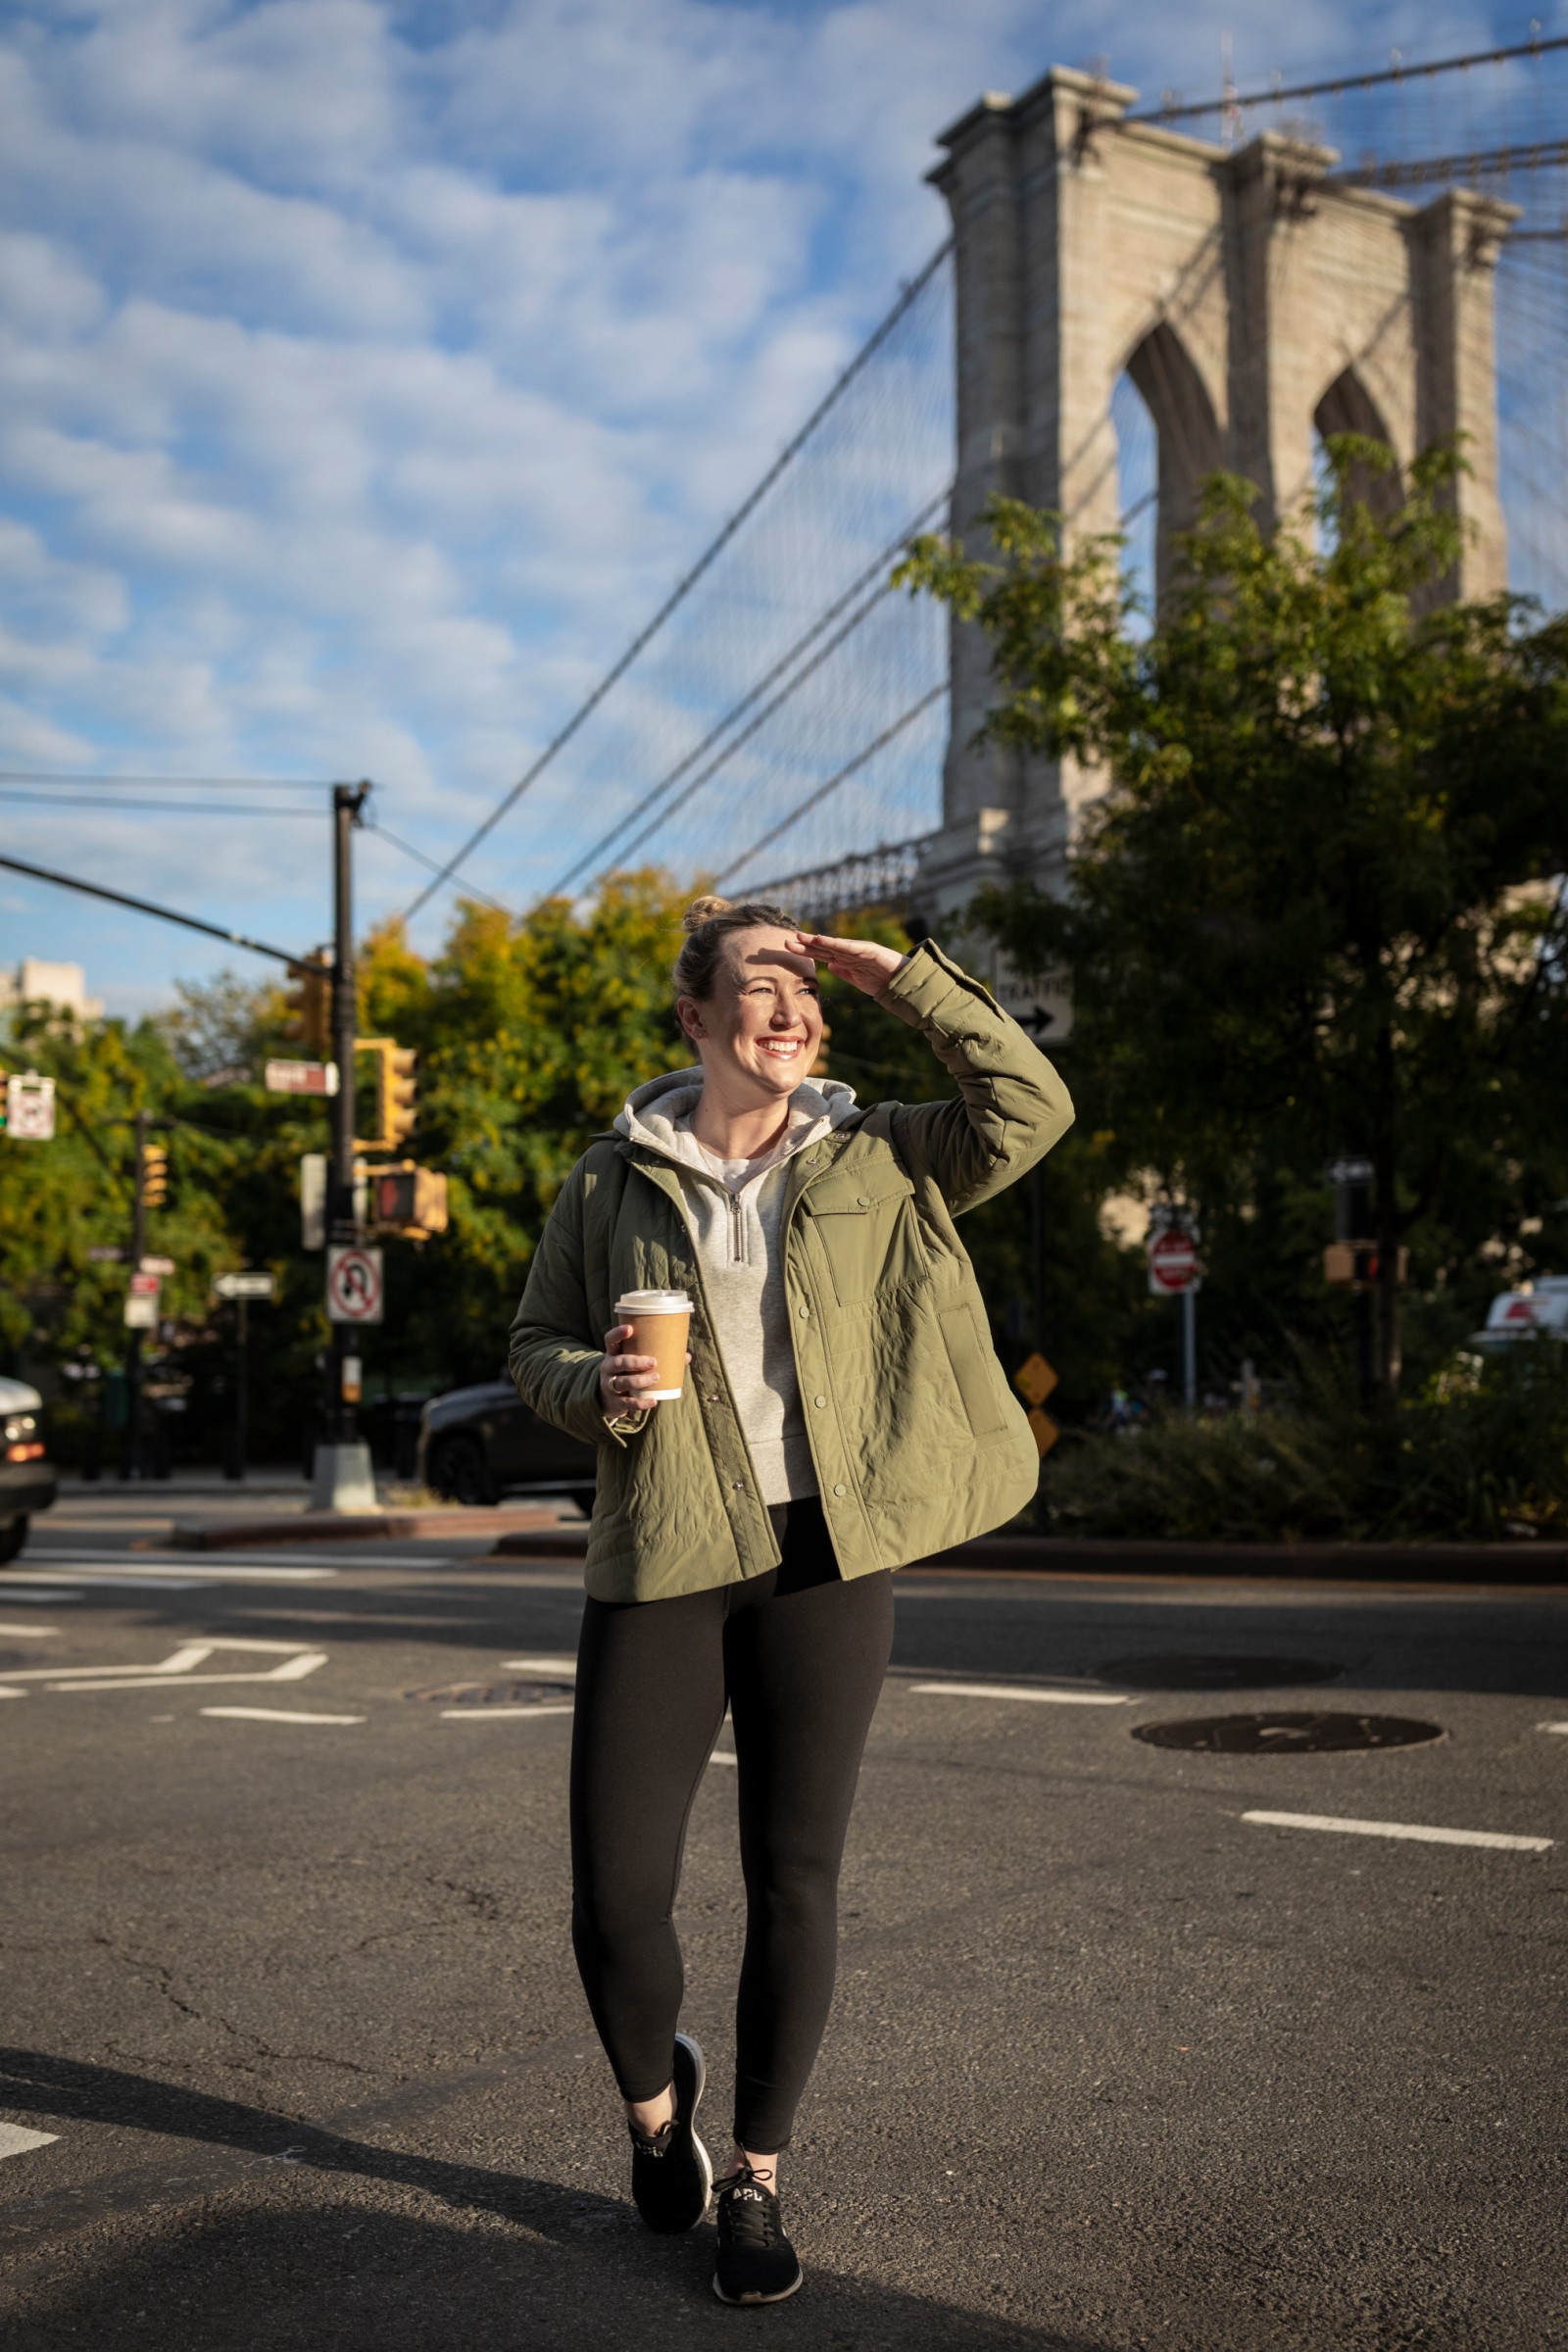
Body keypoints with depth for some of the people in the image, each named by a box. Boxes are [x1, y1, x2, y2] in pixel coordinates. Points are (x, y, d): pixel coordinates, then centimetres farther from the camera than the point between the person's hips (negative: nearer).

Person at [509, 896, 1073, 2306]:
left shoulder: (875, 1162, 6)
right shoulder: (615, 1178, 5)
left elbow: (1032, 1108, -6)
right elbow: (536, 1344, 12)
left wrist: (902, 975, -7)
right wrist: (597, 1387, -11)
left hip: (828, 1556, 0)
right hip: (663, 1561, 0)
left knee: (797, 1885, 4)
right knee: (617, 1899, -2)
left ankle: (757, 2180, 25)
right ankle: (656, 2098, 31)